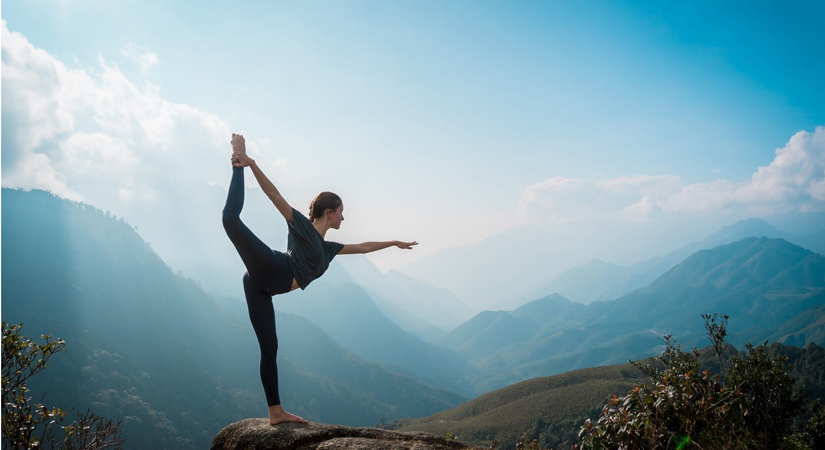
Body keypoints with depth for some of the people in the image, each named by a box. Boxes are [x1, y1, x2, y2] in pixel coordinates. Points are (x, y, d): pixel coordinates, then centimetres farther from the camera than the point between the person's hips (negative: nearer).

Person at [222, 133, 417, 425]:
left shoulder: (327, 248, 29)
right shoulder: (302, 225, 9)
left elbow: (362, 247, 41)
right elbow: (274, 195, -2)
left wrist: (394, 243, 49)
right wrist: (251, 164, -15)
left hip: (262, 286, 6)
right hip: (269, 271, -6)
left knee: (269, 349, 4)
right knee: (231, 217, -27)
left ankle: (276, 412, 7)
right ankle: (237, 163, -11)